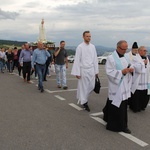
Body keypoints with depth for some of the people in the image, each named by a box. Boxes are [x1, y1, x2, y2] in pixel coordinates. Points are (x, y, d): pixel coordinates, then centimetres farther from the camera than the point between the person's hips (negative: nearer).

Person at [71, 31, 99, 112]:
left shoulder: (93, 46, 7)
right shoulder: (80, 47, -8)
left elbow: (95, 59, 11)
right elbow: (77, 60, -9)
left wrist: (96, 71, 9)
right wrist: (77, 72, -12)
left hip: (91, 70, 5)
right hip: (83, 70, -5)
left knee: (91, 86, 9)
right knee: (83, 87, 3)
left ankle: (82, 97, 34)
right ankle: (84, 102, 19)